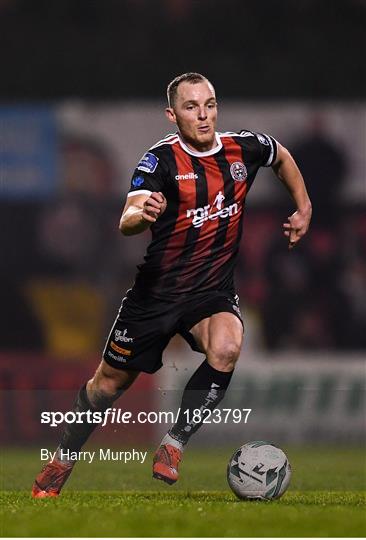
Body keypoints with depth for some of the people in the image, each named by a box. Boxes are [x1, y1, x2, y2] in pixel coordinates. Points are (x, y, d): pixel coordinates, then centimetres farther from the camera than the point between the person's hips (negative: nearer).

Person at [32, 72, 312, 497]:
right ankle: (61, 462, 33)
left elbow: (282, 157, 22)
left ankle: (173, 446, -16)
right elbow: (127, 222, -31)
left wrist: (303, 207, 17)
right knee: (110, 381, 10)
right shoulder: (162, 159, -16)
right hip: (157, 290, -2)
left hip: (214, 292, 2)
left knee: (225, 349, -31)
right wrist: (141, 214, -54)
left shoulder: (244, 148, -4)